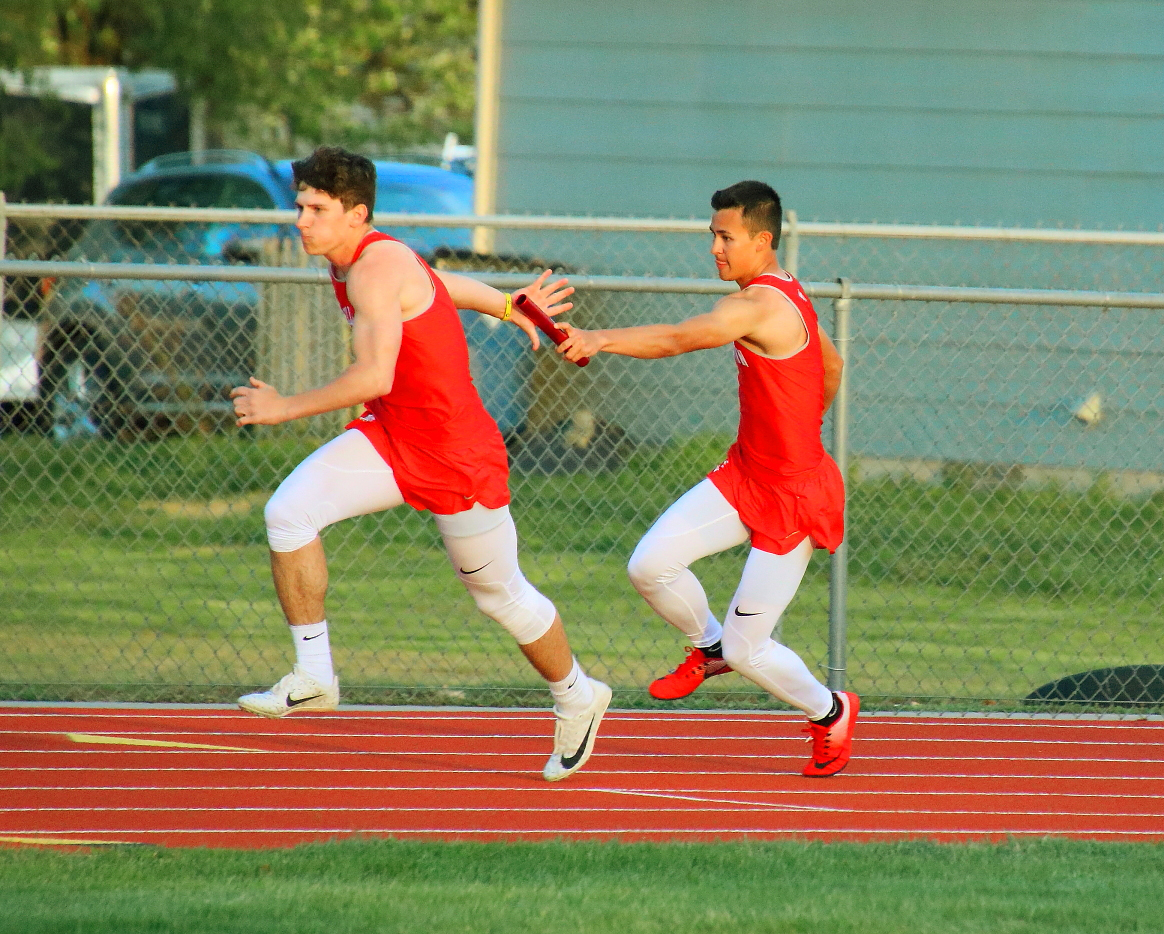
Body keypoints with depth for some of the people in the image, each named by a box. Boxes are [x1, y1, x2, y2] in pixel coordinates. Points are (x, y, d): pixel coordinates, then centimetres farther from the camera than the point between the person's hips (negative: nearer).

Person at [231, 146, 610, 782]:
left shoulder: (376, 269, -25)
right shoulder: (360, 260, 4)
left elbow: (374, 377, -32)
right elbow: (440, 283, 20)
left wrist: (285, 409, -24)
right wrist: (508, 307, 35)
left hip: (458, 458, -8)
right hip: (391, 438, 8)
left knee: (501, 596, 10)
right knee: (288, 513, -14)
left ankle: (576, 699, 35)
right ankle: (313, 678, -7)